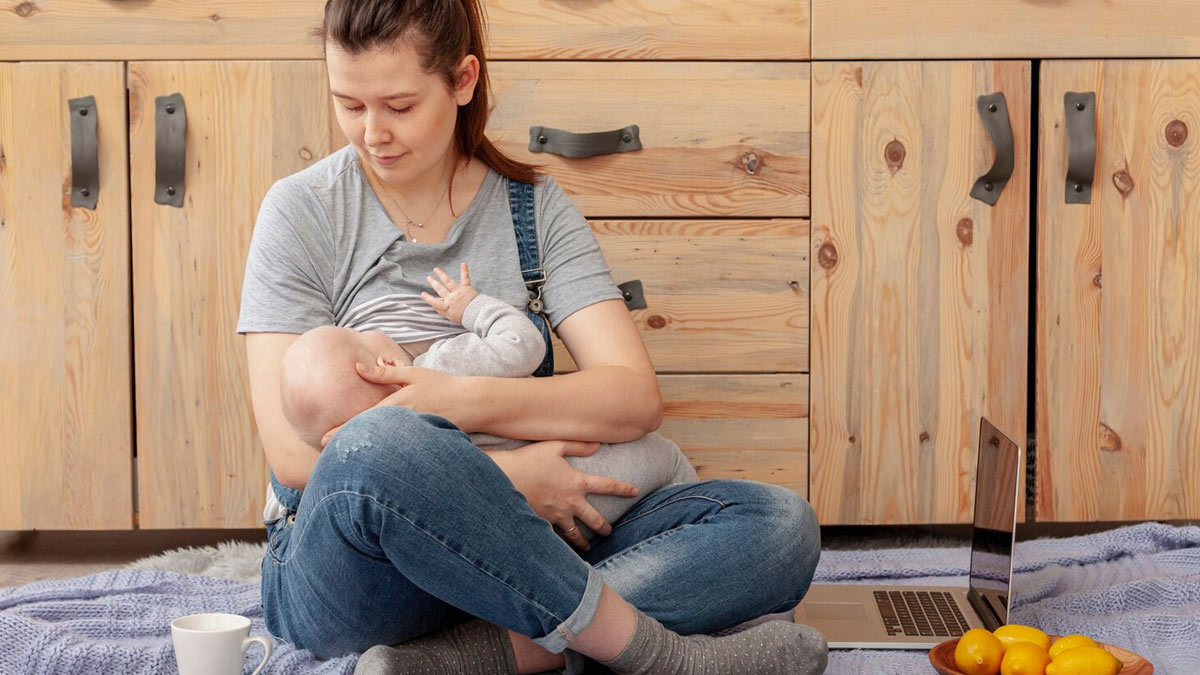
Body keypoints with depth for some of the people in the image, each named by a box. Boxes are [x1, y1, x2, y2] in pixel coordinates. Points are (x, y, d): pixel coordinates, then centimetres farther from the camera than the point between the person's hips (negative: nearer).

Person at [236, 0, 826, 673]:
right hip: (345, 567, -3)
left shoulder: (534, 206, 8)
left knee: (781, 524, -16)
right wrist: (502, 477, -17)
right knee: (378, 447, -39)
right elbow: (292, 452, -9)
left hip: (509, 554, 4)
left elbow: (636, 397, -5)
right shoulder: (302, 210, 1)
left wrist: (465, 403, -21)